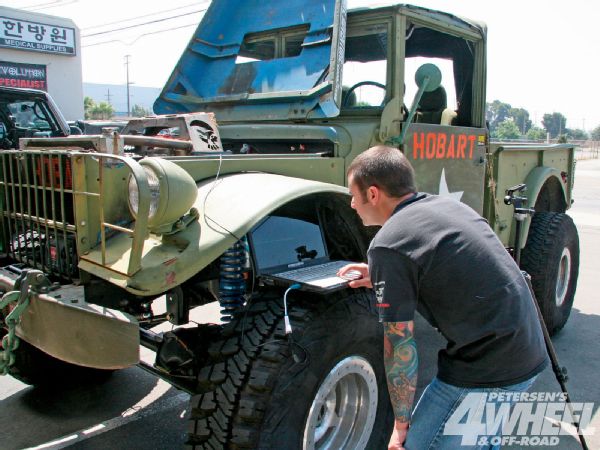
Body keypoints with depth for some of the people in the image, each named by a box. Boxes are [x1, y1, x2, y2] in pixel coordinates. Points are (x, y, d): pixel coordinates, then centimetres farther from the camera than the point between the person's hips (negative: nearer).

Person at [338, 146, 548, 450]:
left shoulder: (388, 246, -18)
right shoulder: (447, 205, 8)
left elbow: (400, 344, -15)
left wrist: (401, 423, -3)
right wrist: (380, 278, 18)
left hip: (486, 371, -9)